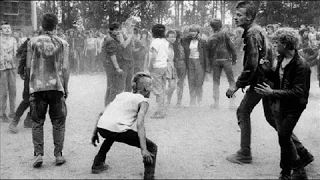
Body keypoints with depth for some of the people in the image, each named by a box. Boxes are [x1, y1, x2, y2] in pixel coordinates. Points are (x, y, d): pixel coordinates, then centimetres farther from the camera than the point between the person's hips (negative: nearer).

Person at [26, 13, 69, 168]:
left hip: (37, 86, 0)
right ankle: (58, 155, 11)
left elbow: (28, 66, 1)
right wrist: (65, 87, 9)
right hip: (57, 87, 0)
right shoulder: (62, 43, 1)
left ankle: (38, 154, 1)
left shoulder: (33, 42, 1)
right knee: (58, 122, 10)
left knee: (37, 122, 9)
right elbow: (65, 68, -1)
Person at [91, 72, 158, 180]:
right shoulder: (143, 101, 7)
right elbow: (140, 124, -9)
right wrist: (143, 149, -15)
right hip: (117, 129, -7)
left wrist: (95, 133, 29)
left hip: (101, 128, 7)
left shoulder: (122, 95, 25)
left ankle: (97, 165, 44)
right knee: (152, 148, 6)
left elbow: (102, 114, 22)